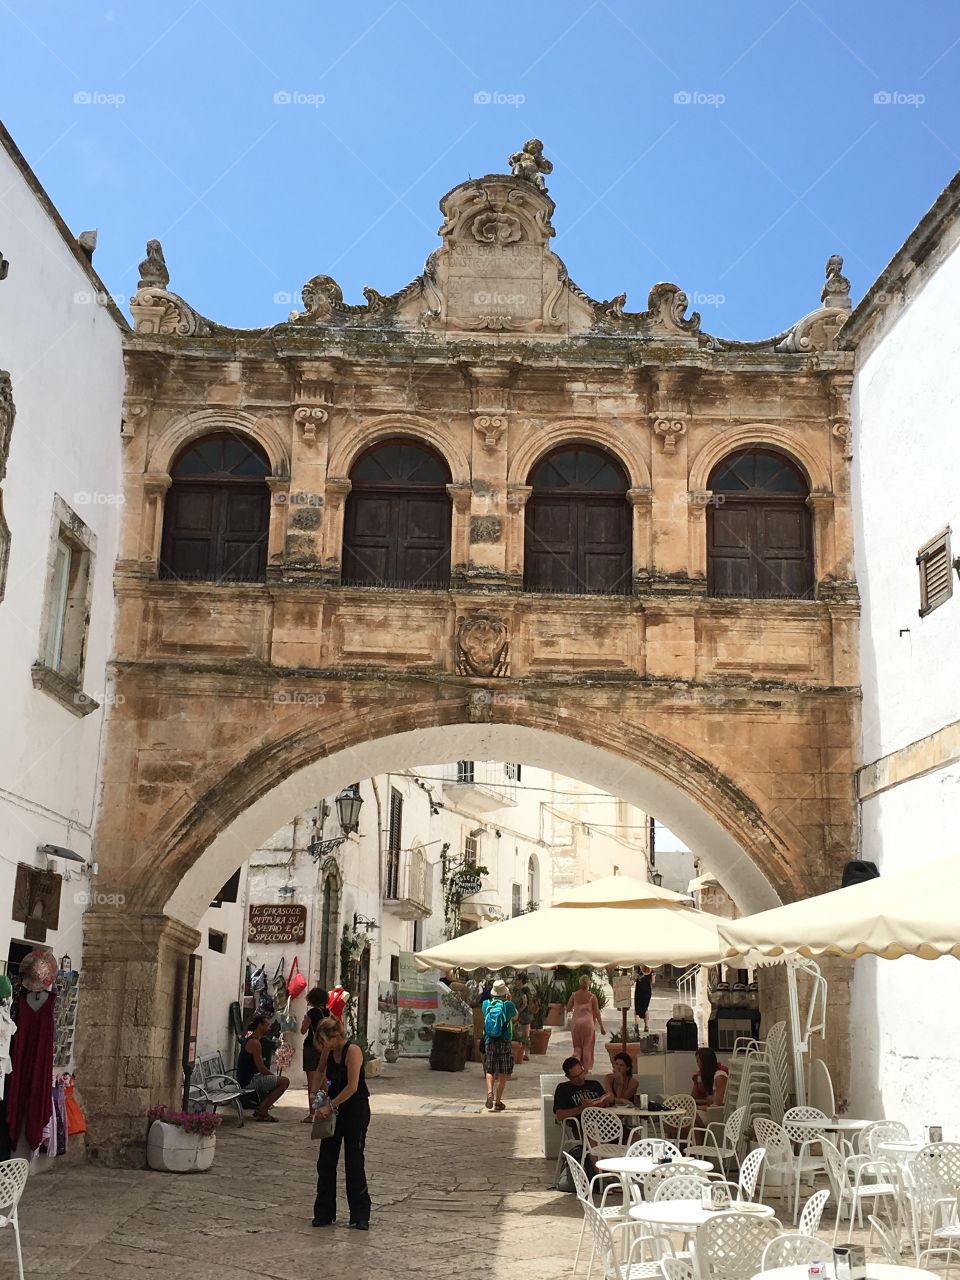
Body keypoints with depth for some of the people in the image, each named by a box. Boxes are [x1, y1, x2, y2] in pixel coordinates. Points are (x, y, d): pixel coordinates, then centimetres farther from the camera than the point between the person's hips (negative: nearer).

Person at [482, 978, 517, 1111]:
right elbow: (515, 1017, 12)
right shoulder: (508, 1005, -8)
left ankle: (490, 1093, -14)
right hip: (505, 1042, -2)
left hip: (489, 1041, 2)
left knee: (489, 1071, 11)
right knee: (502, 1074, 7)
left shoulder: (486, 1004, -1)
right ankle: (498, 1102, 7)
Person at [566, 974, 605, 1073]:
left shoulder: (574, 995, -1)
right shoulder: (592, 996, -5)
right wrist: (602, 1026, 5)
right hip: (588, 1023, -2)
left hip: (576, 1023, 2)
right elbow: (597, 1013, -2)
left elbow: (568, 1009, 5)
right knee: (587, 1047, 9)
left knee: (577, 1046, 13)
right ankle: (586, 1069, 12)